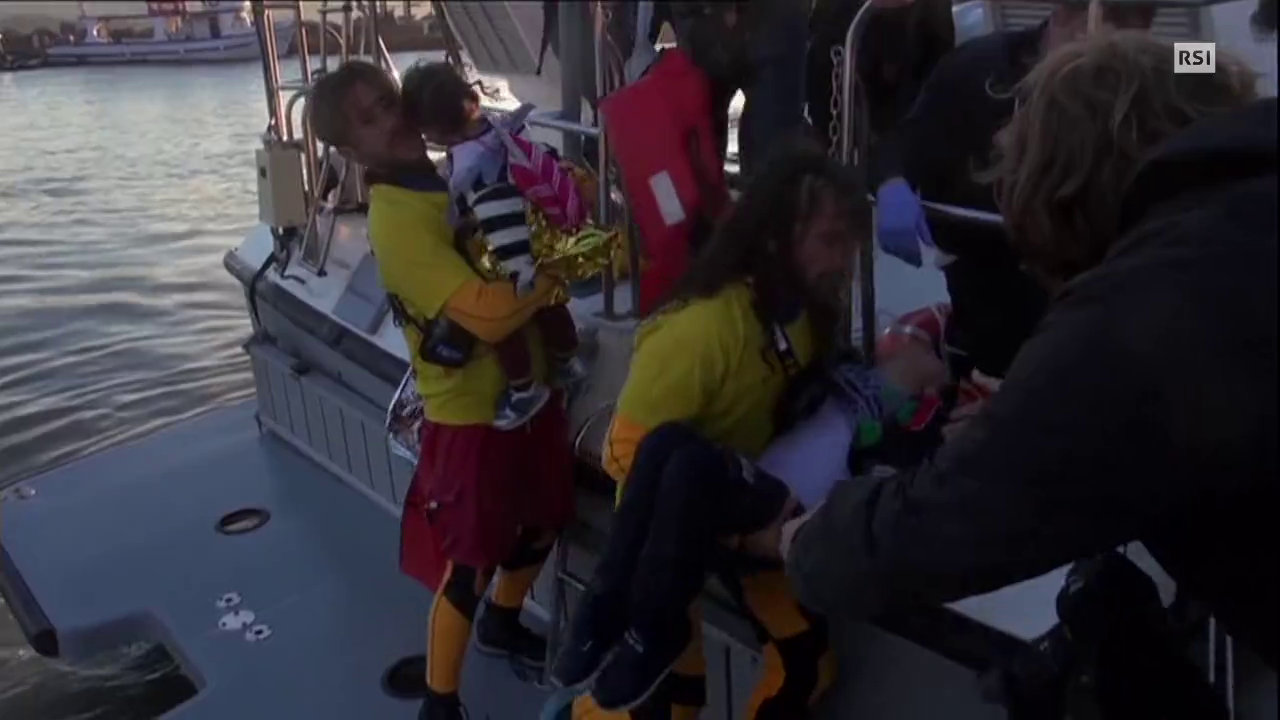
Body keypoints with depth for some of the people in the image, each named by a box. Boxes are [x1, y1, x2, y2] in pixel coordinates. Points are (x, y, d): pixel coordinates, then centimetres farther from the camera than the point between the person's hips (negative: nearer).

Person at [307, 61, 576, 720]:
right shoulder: (396, 220, -21)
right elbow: (487, 313, -30)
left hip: (529, 385, 8)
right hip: (471, 412, -8)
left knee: (543, 522, 23)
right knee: (467, 565, 3)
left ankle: (502, 625, 51)